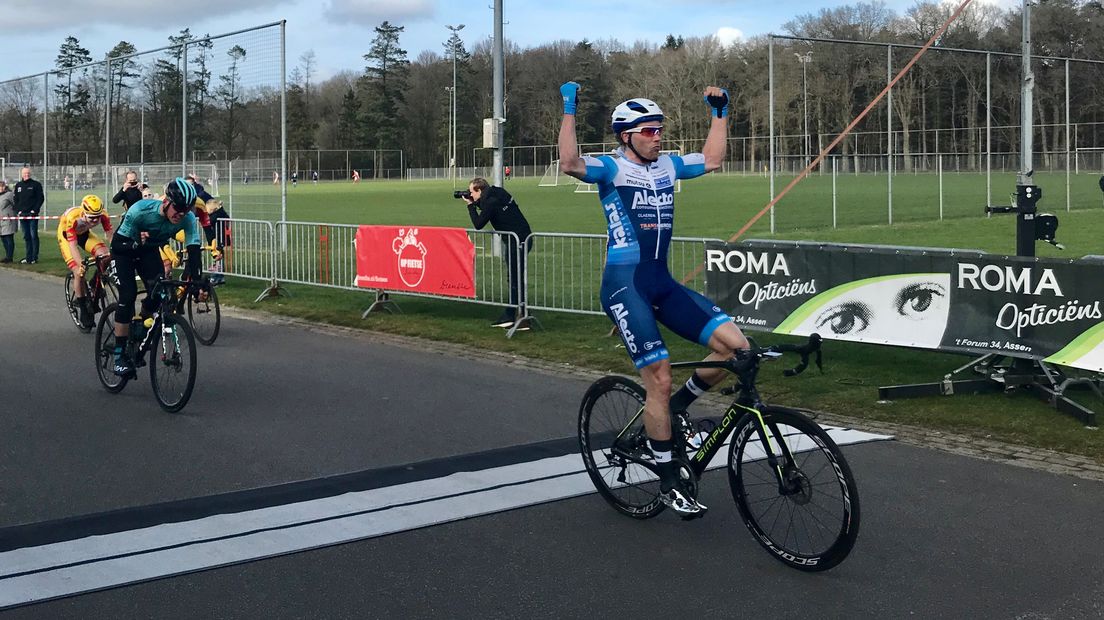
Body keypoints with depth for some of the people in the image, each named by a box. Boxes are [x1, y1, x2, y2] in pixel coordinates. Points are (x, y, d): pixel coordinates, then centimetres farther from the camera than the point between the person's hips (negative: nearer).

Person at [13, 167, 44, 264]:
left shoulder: (36, 184, 0)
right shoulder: (18, 186, 13)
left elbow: (41, 198, -3)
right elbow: (16, 199, 17)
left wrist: (34, 210, -10)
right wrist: (18, 210, 3)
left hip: (32, 215, -5)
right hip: (22, 214, 5)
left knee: (33, 236, -6)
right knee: (26, 237, 8)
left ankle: (34, 257, -3)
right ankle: (28, 257, 12)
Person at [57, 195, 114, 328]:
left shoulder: (103, 215, -30)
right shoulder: (72, 218, -39)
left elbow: (110, 237, -29)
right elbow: (73, 245, -40)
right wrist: (80, 265, -52)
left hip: (84, 233, 4)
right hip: (66, 235, -3)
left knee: (104, 256, -23)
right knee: (79, 272, -18)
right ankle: (82, 308, -2)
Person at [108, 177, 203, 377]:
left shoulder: (188, 219, -27)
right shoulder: (140, 210, -36)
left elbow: (194, 251, -29)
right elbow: (116, 243, -30)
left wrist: (196, 281, -44)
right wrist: (136, 244, -50)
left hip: (149, 251, 4)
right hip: (124, 251, -3)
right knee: (128, 296, -20)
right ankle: (119, 354, -10)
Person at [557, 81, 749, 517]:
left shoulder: (667, 166, 14)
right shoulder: (612, 168, -6)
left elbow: (711, 159, 25)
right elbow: (570, 164, -25)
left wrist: (719, 112, 22)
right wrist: (569, 111, -25)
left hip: (663, 283, 7)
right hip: (625, 285, -7)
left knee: (735, 344, -9)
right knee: (659, 378, -11)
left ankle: (674, 409, 14)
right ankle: (670, 484, 3)